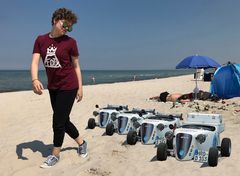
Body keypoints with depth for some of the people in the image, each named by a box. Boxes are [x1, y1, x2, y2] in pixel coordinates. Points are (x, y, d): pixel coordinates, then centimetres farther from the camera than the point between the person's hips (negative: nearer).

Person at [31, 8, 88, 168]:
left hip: (68, 87, -5)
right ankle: (81, 142, 36)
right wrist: (35, 79, -25)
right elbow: (35, 61, -7)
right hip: (52, 87, 5)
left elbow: (76, 66, -1)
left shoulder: (70, 42, -6)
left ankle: (55, 155, 18)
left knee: (58, 121, -1)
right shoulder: (41, 40, 2)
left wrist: (80, 87, -3)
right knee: (63, 120, 15)